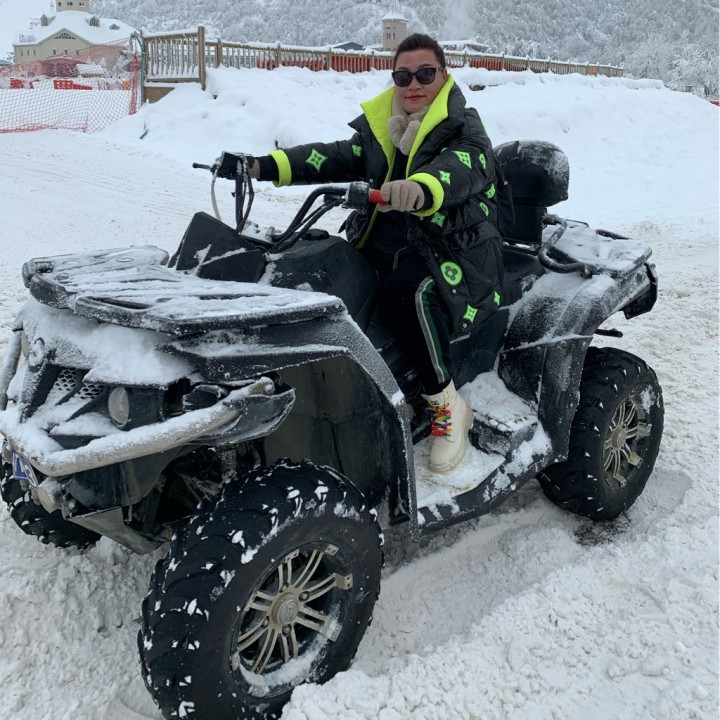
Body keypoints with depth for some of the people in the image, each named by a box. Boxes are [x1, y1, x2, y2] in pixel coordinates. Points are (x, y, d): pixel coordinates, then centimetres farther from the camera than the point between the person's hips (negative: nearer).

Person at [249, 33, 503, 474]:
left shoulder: (463, 129, -5)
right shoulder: (377, 124, 12)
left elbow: (458, 170, -28)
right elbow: (336, 156, -4)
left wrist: (421, 189, -52)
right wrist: (266, 166, -21)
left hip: (455, 250, -6)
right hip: (382, 245, 6)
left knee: (407, 292, -36)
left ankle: (447, 405, -19)